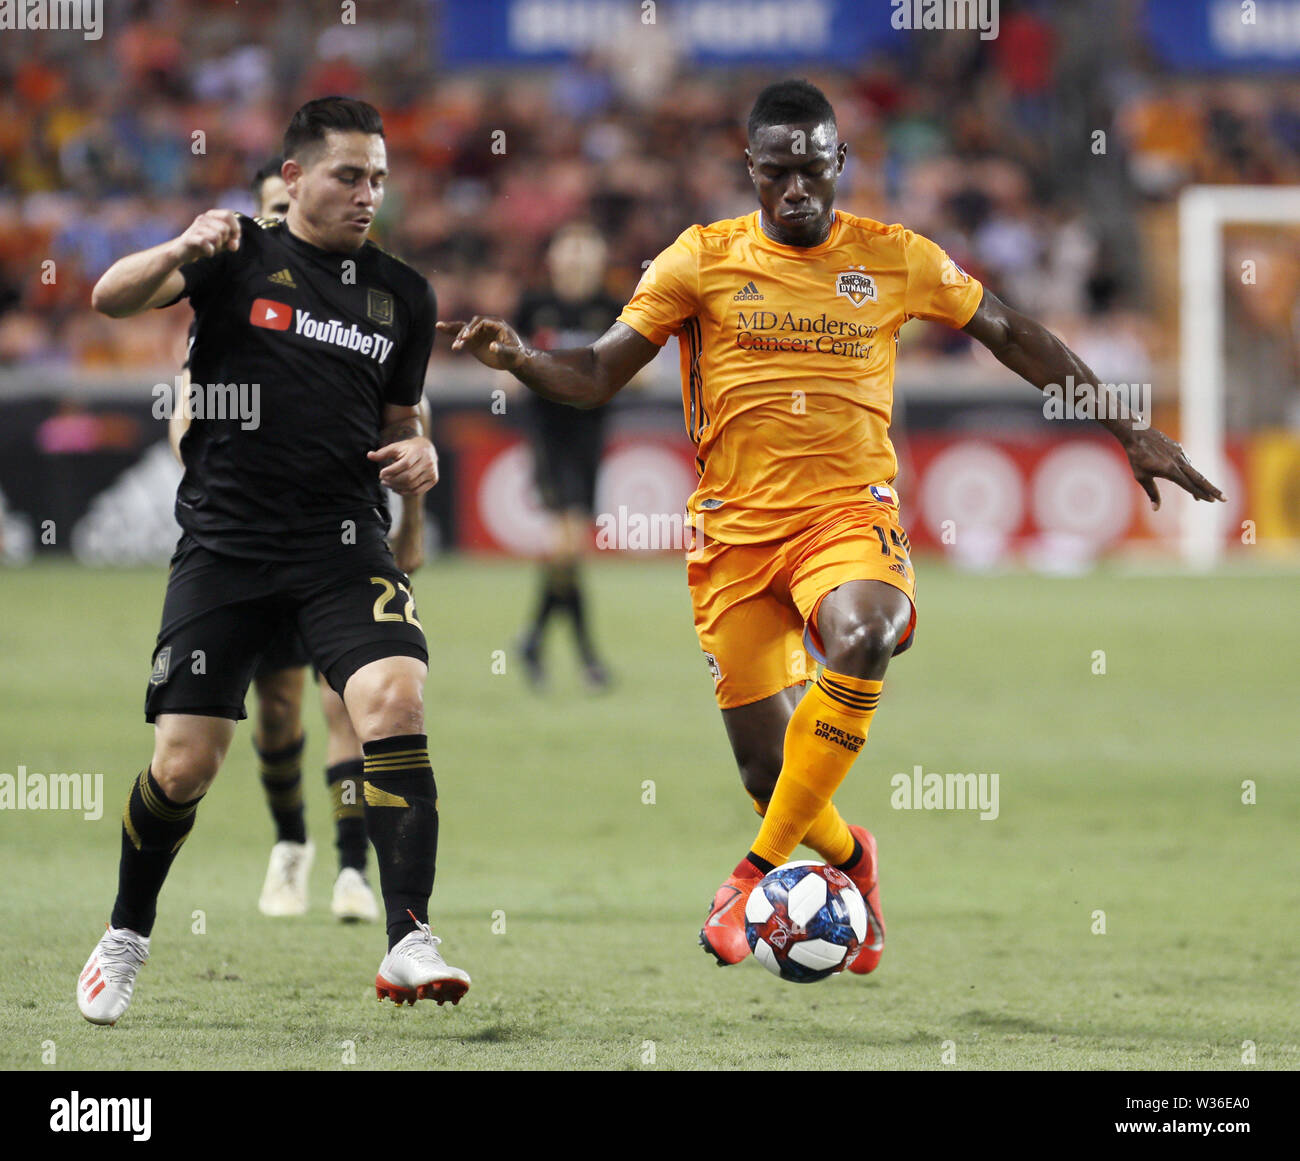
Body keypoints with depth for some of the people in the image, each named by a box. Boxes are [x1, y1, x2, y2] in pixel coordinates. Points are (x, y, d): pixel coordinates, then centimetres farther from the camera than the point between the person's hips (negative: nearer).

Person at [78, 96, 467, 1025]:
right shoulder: (241, 256, 1)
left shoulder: (403, 294, 11)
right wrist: (181, 251, -32)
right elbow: (112, 297, -13)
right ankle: (127, 938, 24)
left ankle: (409, 944, -24)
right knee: (186, 763, -2)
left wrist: (419, 455, 0)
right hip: (225, 545, -2)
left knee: (396, 698, -23)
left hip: (344, 545, 2)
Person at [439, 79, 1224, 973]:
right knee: (768, 772, -2)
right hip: (736, 528, 1)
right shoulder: (702, 261, 2)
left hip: (850, 514, -1)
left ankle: (760, 871, -24)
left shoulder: (895, 259, 4)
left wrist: (1129, 433, 15)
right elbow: (598, 374, 2)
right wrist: (517, 357, -19)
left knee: (861, 639, -36)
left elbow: (1015, 337, 15)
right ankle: (850, 860, 35)